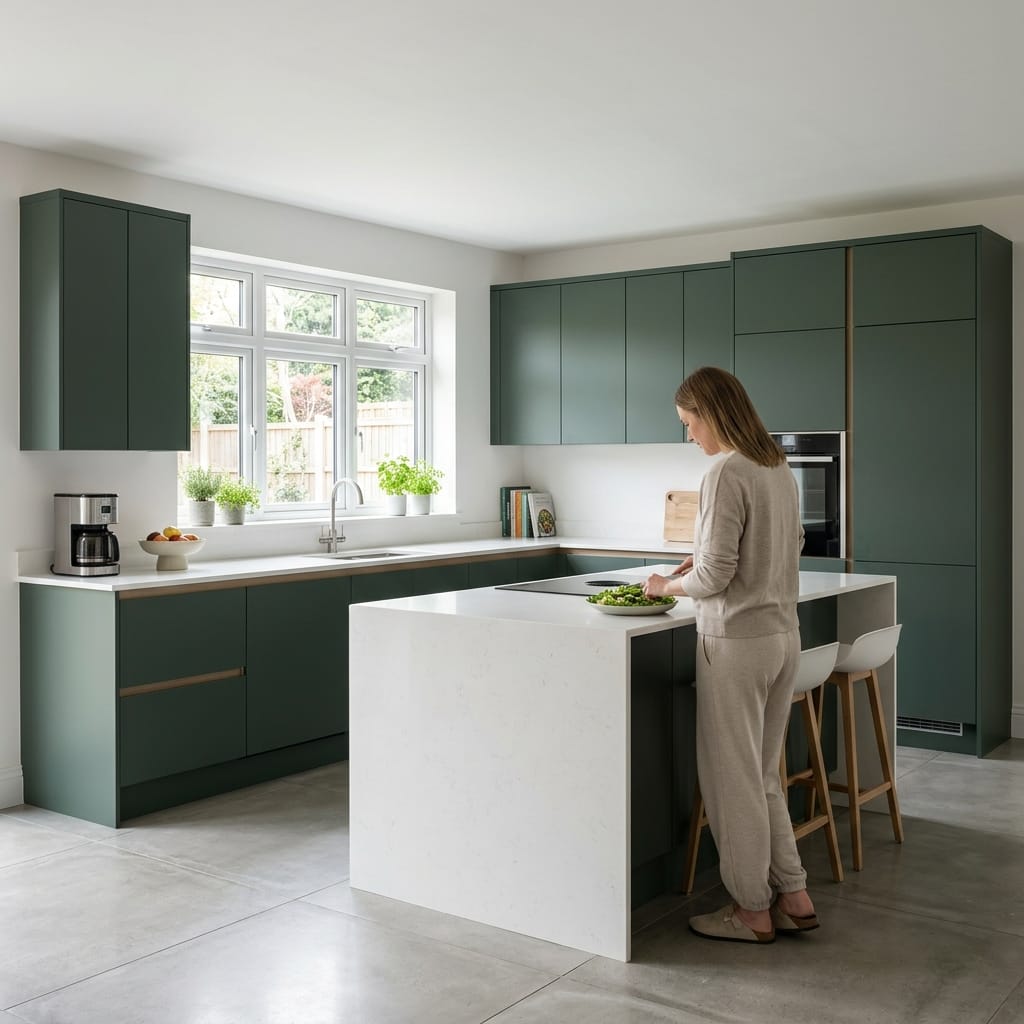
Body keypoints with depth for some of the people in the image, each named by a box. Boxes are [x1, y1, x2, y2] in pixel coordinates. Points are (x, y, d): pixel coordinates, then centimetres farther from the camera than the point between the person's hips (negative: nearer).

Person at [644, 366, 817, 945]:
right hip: (784, 636, 8)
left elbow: (715, 575, -19)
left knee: (733, 778, 6)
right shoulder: (780, 469, 9)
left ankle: (753, 911, 18)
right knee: (764, 774, 19)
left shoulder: (727, 474, -17)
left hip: (737, 642, -8)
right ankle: (793, 897, 25)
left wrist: (668, 586, 0)